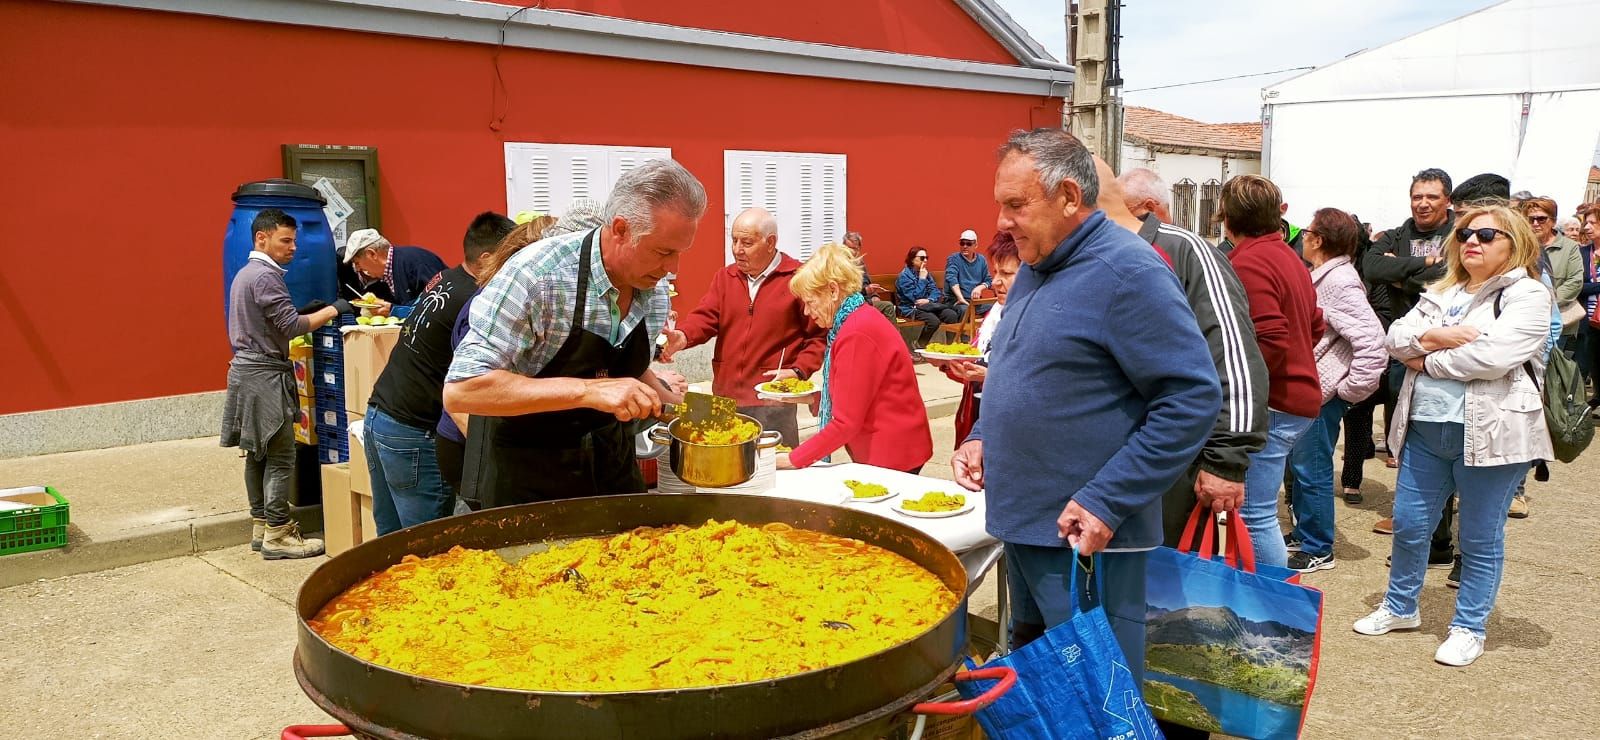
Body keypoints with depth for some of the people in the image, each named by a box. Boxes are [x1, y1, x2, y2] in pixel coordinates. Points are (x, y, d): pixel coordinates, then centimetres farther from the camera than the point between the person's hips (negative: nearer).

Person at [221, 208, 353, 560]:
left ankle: (261, 527, 20)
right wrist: (331, 310, -13)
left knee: (257, 454, 13)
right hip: (265, 375, -10)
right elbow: (290, 326, -19)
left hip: (246, 370, 10)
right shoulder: (265, 276, -14)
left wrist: (307, 312, 10)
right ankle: (277, 536, -4)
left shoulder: (245, 274, 17)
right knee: (280, 458, -7)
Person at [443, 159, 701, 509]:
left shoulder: (655, 290, -5)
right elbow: (460, 390, -29)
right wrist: (587, 390, -36)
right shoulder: (537, 273, -25)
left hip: (612, 464, 6)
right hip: (524, 479, -6)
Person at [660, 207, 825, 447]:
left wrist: (799, 371, -14)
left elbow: (820, 333, -3)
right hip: (724, 397, 5)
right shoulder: (724, 277, 11)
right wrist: (682, 336, -22)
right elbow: (705, 317, -2)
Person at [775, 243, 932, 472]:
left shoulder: (857, 334, -20)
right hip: (876, 452, 9)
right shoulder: (858, 321, 9)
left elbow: (846, 422, -20)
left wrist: (793, 459, -15)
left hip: (893, 455, -9)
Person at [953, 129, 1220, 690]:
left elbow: (1194, 397, -20)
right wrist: (982, 438, 6)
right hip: (1022, 527, 9)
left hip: (1085, 539, -9)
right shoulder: (1035, 270, 12)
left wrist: (1107, 502, -22)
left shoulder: (1127, 271, -16)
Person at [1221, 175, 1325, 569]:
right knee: (1260, 512, 17)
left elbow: (1271, 341, -24)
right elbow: (1314, 325, 24)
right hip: (1300, 396, 10)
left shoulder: (1247, 263, -15)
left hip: (1270, 405, -10)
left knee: (1255, 516, -6)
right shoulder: (1288, 257, 16)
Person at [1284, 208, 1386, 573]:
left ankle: (1318, 550, 12)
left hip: (1321, 393, -10)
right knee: (1299, 464, 18)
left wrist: (1350, 389, -19)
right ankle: (1303, 533, 33)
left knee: (1312, 470, 0)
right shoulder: (1321, 276, 10)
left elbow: (1371, 342, -26)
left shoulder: (1339, 283, -20)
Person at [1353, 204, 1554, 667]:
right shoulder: (1442, 293, 15)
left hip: (1488, 433, -6)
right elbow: (1397, 337, 5)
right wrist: (1437, 336, -14)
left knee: (1480, 538, 7)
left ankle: (1469, 628, 22)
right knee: (1408, 524, 14)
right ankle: (1400, 607, 33)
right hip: (1425, 428, 6)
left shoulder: (1528, 295, -7)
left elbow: (1491, 356, -22)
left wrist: (1427, 359, -9)